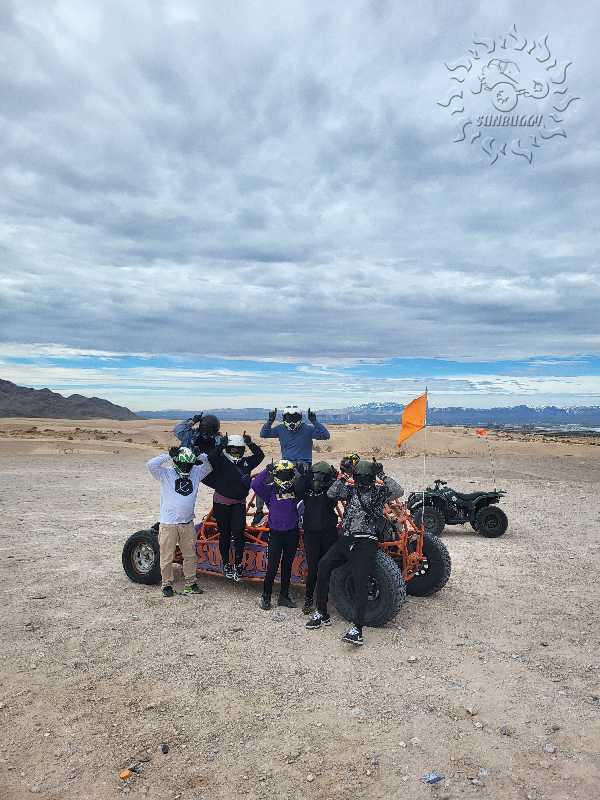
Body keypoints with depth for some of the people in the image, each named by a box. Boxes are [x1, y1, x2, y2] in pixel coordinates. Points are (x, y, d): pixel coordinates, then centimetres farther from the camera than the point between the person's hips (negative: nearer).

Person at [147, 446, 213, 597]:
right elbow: (151, 465, -20)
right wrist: (169, 455, -20)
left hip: (188, 523, 4)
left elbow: (209, 465, 9)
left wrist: (200, 455, -8)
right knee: (167, 557, 6)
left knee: (190, 555, 13)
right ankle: (167, 584, 22)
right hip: (168, 524, -4)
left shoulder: (196, 473, 4)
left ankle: (190, 584, 27)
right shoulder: (166, 474, -6)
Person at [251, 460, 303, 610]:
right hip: (276, 533, -3)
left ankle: (284, 596, 27)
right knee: (272, 567, -3)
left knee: (287, 566, 13)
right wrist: (267, 471, -21)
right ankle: (266, 596, 14)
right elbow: (255, 484, -18)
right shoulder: (270, 489, -6)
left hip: (292, 533, 3)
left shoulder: (295, 490, 3)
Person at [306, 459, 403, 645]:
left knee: (360, 581, -16)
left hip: (365, 542, -4)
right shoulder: (351, 489, 15)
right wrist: (343, 477, -3)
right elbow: (331, 494, 5)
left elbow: (398, 492, -8)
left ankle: (357, 628, -15)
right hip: (345, 538, 4)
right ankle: (322, 614, 5)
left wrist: (383, 477, -12)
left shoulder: (379, 491, 6)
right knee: (323, 565, -9)